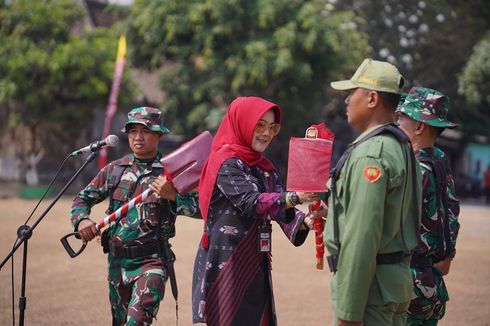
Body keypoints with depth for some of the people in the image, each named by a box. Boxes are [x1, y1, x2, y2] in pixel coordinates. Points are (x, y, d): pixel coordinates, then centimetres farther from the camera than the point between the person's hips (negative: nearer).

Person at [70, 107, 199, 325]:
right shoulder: (115, 169, 8)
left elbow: (201, 207, -12)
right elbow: (83, 198, 13)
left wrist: (173, 196, -29)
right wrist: (81, 219, -8)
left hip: (151, 260, -5)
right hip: (117, 260, 5)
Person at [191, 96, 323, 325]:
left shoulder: (265, 168, 15)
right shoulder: (226, 162, -10)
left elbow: (279, 209, 6)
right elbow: (252, 202, -24)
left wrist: (304, 221, -15)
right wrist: (296, 197, -36)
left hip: (255, 264, 8)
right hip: (226, 263, -8)